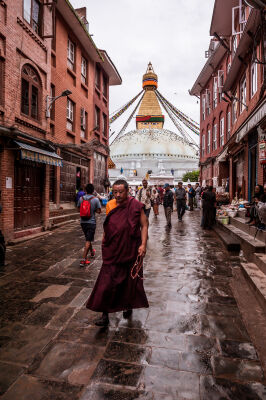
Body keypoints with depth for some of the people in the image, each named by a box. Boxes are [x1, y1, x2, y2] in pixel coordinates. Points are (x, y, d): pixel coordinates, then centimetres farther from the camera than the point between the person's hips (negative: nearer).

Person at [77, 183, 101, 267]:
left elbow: (78, 208, 10)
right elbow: (98, 211, -10)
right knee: (88, 241, -1)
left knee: (88, 238, 24)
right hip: (91, 222, -4)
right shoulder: (96, 199, -11)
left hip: (83, 222, 5)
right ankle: (83, 259, -6)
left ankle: (92, 252, 45)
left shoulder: (81, 198, -1)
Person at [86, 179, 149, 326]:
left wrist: (143, 244, -18)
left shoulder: (135, 205, -10)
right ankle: (105, 315, 15)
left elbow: (144, 225, -9)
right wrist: (104, 242, 13)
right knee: (107, 283, 1)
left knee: (129, 282, 15)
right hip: (112, 252, 3)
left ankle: (128, 306, 41)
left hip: (130, 252, -2)